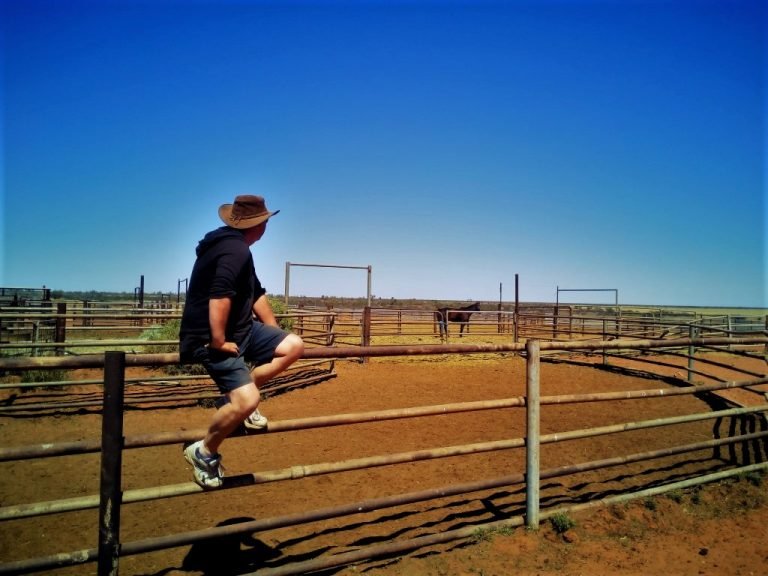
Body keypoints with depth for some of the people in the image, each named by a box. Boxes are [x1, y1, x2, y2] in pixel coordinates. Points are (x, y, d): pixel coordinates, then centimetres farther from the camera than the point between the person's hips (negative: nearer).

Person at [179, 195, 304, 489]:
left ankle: (236, 396, 9)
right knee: (247, 401, -21)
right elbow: (219, 297, -31)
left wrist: (275, 334, 24)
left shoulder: (235, 247, 16)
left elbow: (256, 293, 22)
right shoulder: (235, 250, -18)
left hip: (240, 329, 10)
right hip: (210, 338, -10)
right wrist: (218, 342, -23)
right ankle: (203, 452, 5)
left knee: (294, 345, 1)